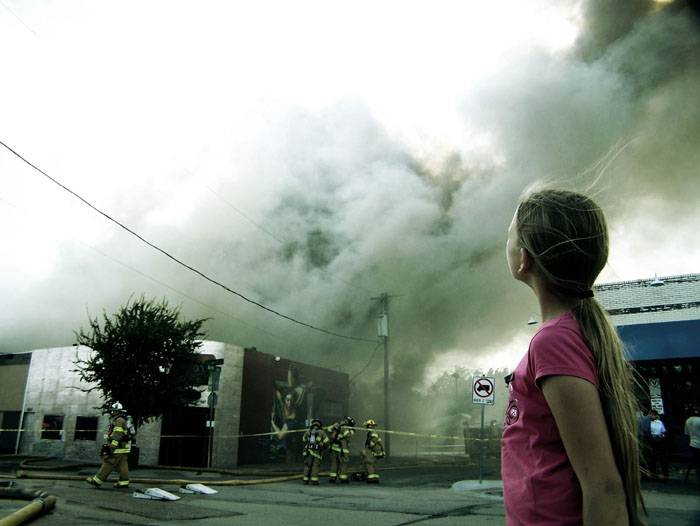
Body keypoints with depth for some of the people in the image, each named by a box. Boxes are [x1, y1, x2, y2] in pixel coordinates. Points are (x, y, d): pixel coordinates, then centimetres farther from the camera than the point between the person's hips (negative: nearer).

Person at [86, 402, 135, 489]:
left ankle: (97, 480, 0)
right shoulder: (124, 420, 20)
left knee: (108, 464, -4)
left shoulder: (119, 420, -12)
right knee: (123, 465, 7)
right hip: (124, 447, 10)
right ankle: (123, 482, 7)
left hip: (118, 448, -10)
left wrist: (112, 446, -23)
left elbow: (117, 435, -20)